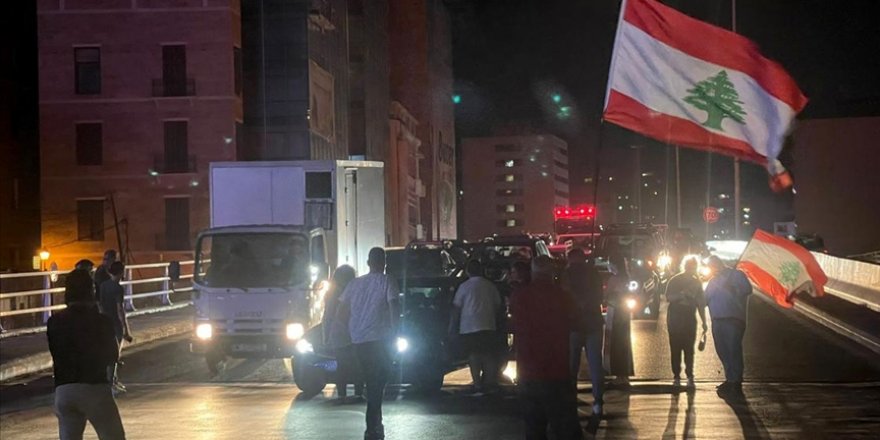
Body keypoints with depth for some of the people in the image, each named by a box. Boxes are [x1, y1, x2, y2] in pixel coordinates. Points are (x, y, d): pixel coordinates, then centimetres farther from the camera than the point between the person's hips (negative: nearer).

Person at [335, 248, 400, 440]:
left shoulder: (355, 283, 12)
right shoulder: (387, 282, -2)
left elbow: (340, 313, 12)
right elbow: (394, 308, -15)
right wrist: (394, 332, -7)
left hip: (358, 340, 5)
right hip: (379, 339, -5)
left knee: (372, 382, 17)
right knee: (378, 383, -3)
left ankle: (376, 424, 21)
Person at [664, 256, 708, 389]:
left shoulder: (696, 282, 12)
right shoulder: (674, 281, 3)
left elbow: (701, 303, 13)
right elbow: (668, 297, -6)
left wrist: (704, 322, 9)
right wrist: (682, 294, -20)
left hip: (689, 319, 2)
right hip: (675, 318, -2)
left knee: (689, 349, -6)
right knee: (676, 348, -4)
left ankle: (690, 376, -6)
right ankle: (676, 377, -2)